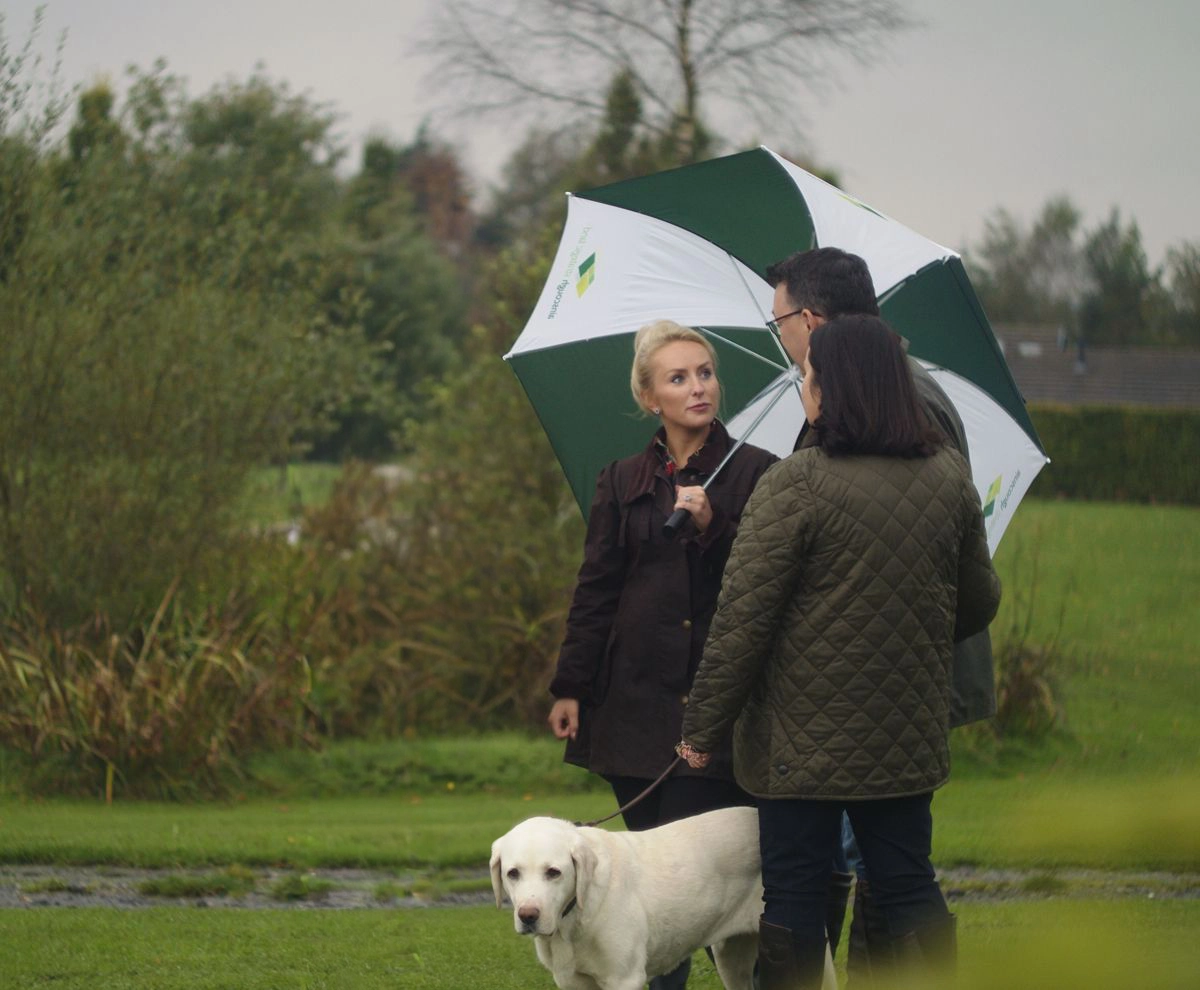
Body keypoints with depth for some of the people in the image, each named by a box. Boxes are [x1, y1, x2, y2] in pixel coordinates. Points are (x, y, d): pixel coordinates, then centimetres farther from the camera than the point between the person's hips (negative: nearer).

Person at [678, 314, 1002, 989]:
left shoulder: (796, 485, -16)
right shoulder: (950, 477, 2)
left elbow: (743, 620, -15)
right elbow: (980, 602, 13)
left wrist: (705, 729, -7)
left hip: (803, 744, -5)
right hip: (909, 738, 5)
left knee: (794, 896, 3)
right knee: (908, 885, 12)